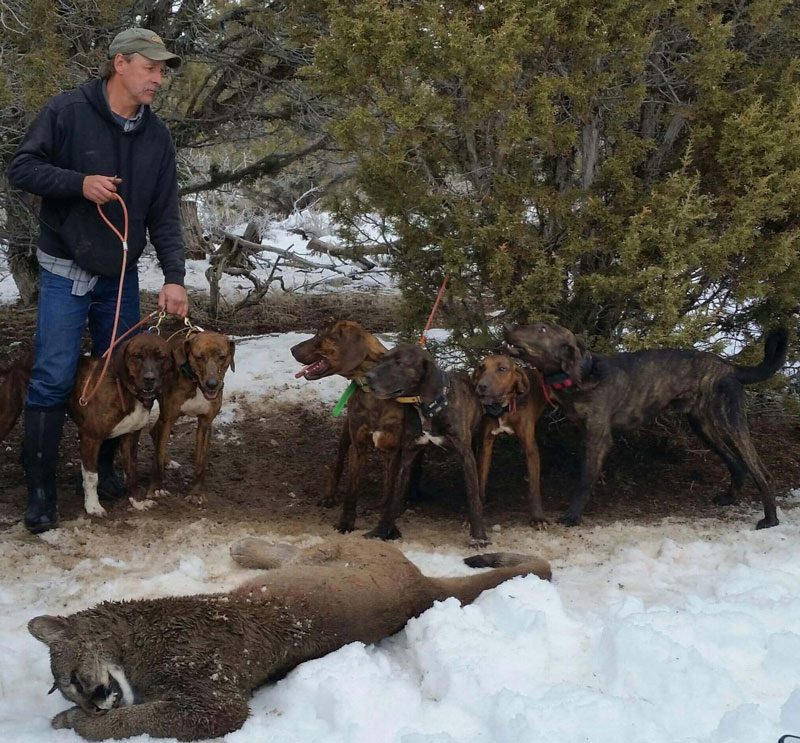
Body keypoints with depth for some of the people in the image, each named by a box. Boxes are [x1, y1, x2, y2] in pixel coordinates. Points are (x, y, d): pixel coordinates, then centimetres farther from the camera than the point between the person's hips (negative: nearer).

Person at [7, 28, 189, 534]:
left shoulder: (157, 136, 2)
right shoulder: (67, 112, -12)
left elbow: (164, 214, 2)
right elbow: (21, 168, -10)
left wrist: (174, 277, -9)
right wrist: (79, 182, -25)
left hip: (121, 277, 5)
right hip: (65, 273, -5)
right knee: (54, 379, -9)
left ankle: (103, 468, 25)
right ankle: (40, 490, -3)